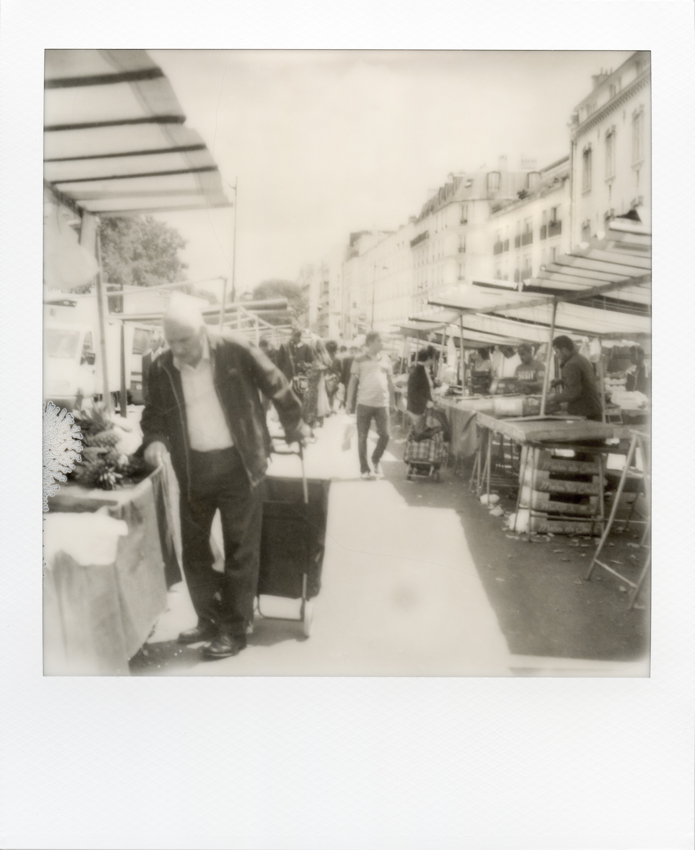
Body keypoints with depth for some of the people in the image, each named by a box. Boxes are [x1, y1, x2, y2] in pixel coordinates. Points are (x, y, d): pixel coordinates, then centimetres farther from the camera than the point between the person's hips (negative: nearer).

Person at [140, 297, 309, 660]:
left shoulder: (236, 352, -12)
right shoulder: (162, 368, -1)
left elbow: (276, 386, 1)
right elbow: (154, 413, 11)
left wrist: (294, 425, 12)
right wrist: (154, 440, -10)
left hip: (238, 464, -4)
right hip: (194, 468, 4)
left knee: (240, 550, 4)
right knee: (193, 551, 12)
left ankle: (235, 630, 16)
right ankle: (210, 620, 31)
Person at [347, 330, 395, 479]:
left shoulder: (386, 359, 10)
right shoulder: (359, 360, 1)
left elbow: (390, 381, 14)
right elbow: (353, 381, 2)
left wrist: (392, 401, 10)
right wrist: (349, 402, -2)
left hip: (382, 404, 2)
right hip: (364, 403, -2)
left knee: (385, 435, -1)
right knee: (362, 436, 3)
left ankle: (376, 459, 25)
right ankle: (364, 468, 13)